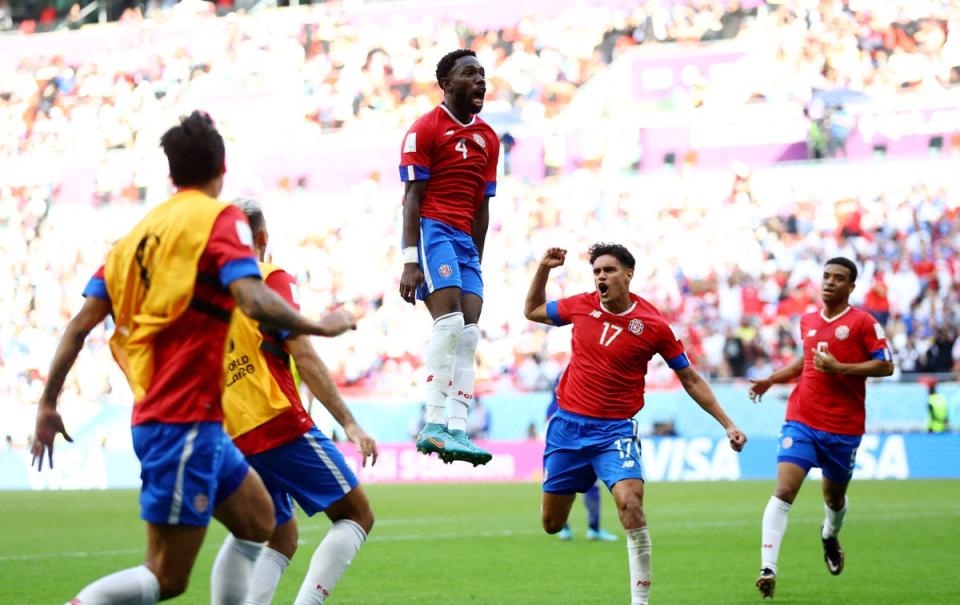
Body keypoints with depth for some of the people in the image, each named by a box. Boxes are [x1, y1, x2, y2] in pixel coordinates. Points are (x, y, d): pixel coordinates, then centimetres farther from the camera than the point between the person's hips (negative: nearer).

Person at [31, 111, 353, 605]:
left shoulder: (141, 230, 12)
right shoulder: (218, 218, -8)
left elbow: (81, 322, 7)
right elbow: (254, 301, -23)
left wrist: (48, 404, 11)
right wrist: (319, 327, -8)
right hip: (185, 420, -9)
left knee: (258, 522, 21)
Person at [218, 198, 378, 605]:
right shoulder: (271, 280, -3)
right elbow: (303, 356, -12)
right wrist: (349, 422, -15)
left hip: (235, 441, 7)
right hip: (280, 425, -7)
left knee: (282, 538, 18)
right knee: (356, 514, 1)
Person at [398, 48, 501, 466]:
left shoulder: (487, 139, 17)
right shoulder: (425, 130, -3)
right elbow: (412, 197, -8)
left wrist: (476, 261, 16)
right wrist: (410, 262, -15)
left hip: (464, 238, 7)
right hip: (431, 229, -7)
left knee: (469, 332, -2)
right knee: (449, 319, -22)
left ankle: (456, 430, -4)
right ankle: (433, 425, -22)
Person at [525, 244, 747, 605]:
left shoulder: (654, 326, -8)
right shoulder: (581, 306, 0)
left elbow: (690, 379, 1)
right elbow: (532, 311, 19)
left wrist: (727, 424, -2)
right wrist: (543, 269, 4)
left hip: (614, 429, -3)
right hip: (567, 423, 3)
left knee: (630, 503, -27)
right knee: (552, 524, 8)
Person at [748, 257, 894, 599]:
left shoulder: (862, 322, -6)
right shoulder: (808, 322, 9)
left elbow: (885, 366, -10)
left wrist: (839, 368, -18)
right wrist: (771, 380, 17)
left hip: (844, 428, -2)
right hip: (801, 422, 2)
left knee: (834, 498, 16)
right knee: (784, 491, -16)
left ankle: (830, 535, 53)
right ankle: (768, 569, -21)